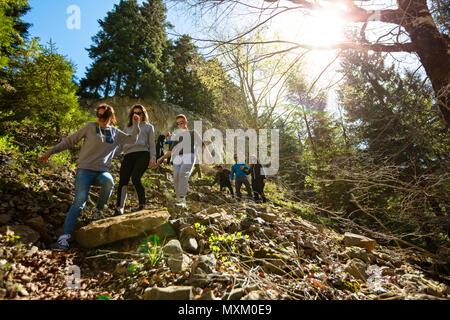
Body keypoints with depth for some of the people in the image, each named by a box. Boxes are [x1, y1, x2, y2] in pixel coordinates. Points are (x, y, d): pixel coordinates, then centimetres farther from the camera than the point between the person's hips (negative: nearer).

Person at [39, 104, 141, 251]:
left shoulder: (115, 133, 13)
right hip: (85, 169, -2)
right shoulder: (90, 127, 4)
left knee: (109, 182, -33)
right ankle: (64, 236, -18)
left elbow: (132, 139, 16)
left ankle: (98, 211, -9)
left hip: (102, 171, 2)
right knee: (80, 200, -20)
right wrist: (50, 152, 5)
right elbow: (70, 140, 7)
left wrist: (136, 124, 6)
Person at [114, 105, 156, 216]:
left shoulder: (148, 127, 22)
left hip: (142, 154, -3)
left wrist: (153, 158, -2)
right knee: (123, 180, -14)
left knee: (135, 178, -23)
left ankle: (142, 205, -10)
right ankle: (119, 208, -20)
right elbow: (121, 143, 28)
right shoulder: (127, 127, 31)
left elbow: (152, 144, 13)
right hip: (128, 155, 4)